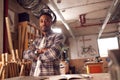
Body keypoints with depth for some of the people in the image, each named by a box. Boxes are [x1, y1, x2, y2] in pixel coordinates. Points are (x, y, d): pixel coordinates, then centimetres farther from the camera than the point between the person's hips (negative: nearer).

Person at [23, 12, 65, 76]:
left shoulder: (58, 36, 1)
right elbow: (25, 54, 7)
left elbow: (53, 54, -16)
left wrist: (36, 56, 0)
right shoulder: (37, 40, 17)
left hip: (50, 76, -4)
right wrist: (38, 51, -11)